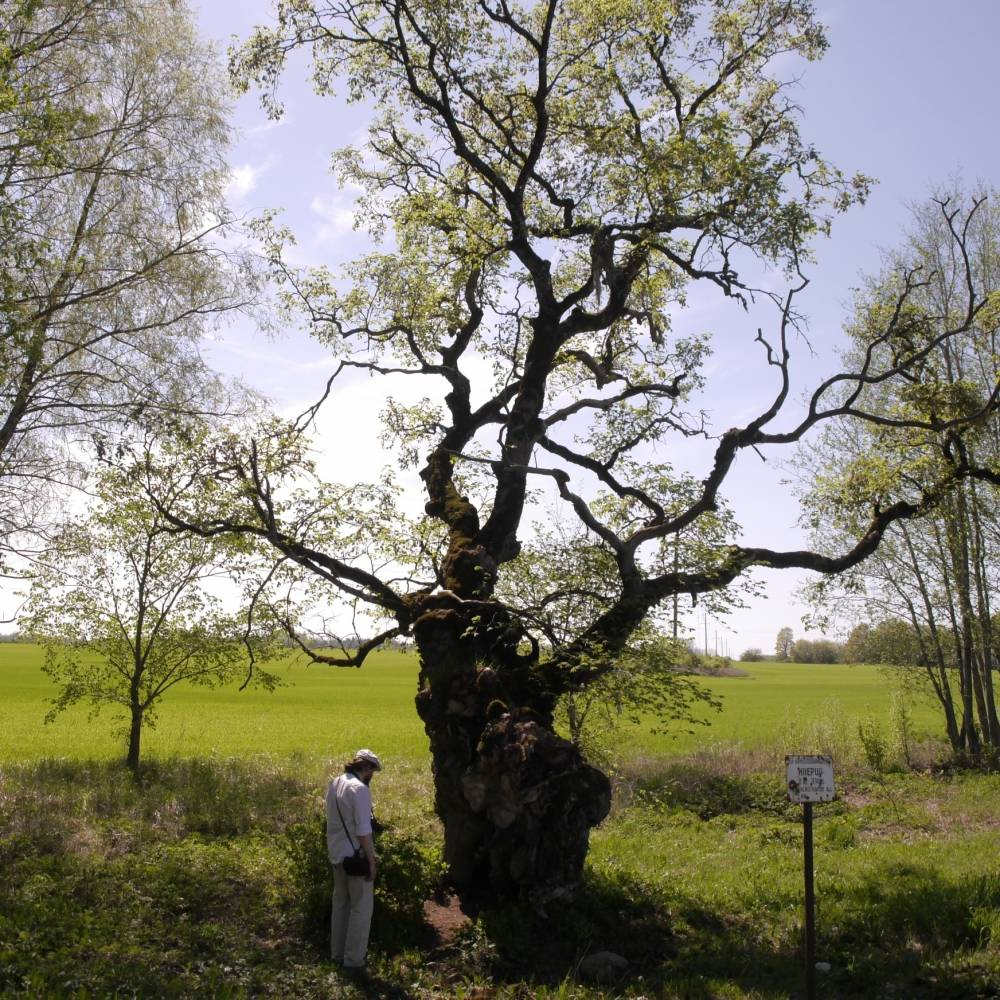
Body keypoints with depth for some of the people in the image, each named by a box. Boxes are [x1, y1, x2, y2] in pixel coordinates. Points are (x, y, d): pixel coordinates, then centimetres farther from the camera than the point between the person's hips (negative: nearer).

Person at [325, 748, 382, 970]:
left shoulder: (334, 783, 5)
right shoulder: (359, 788, -21)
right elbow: (363, 830, -21)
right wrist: (371, 862, -15)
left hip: (336, 854, 8)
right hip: (355, 856, -8)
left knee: (340, 903, 19)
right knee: (361, 908, 4)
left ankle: (337, 953, 28)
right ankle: (353, 958, 8)